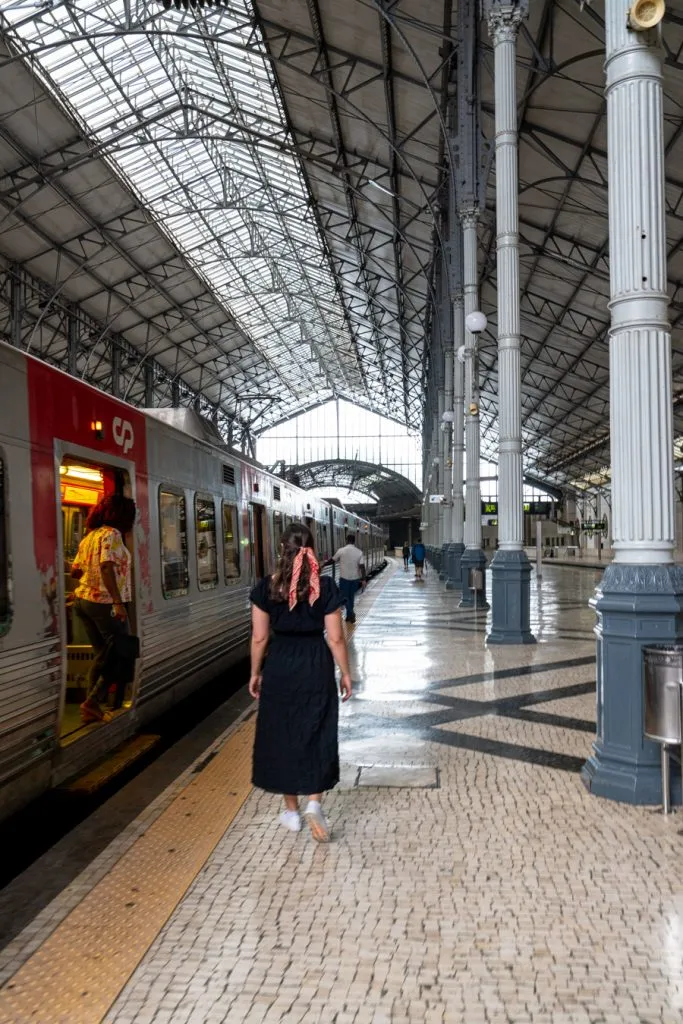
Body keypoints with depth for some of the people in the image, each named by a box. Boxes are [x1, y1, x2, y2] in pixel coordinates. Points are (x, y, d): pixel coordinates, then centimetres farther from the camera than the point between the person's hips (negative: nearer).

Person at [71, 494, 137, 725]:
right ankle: (93, 702, -3)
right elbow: (106, 567, -25)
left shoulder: (90, 536, 14)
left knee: (103, 655, 15)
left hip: (83, 600, 9)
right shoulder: (111, 534, -11)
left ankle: (91, 709, 15)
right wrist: (118, 602, -30)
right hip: (104, 603, -9)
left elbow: (75, 571, 17)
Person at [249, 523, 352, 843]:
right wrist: (345, 673, 5)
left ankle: (291, 810, 25)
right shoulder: (325, 587, -9)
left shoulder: (266, 587, -7)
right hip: (316, 666, 0)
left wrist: (255, 673, 9)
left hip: (279, 666, 1)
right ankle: (314, 803, -1)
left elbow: (260, 638, -3)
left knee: (281, 735, 14)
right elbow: (335, 638, -7)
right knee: (316, 735, 12)